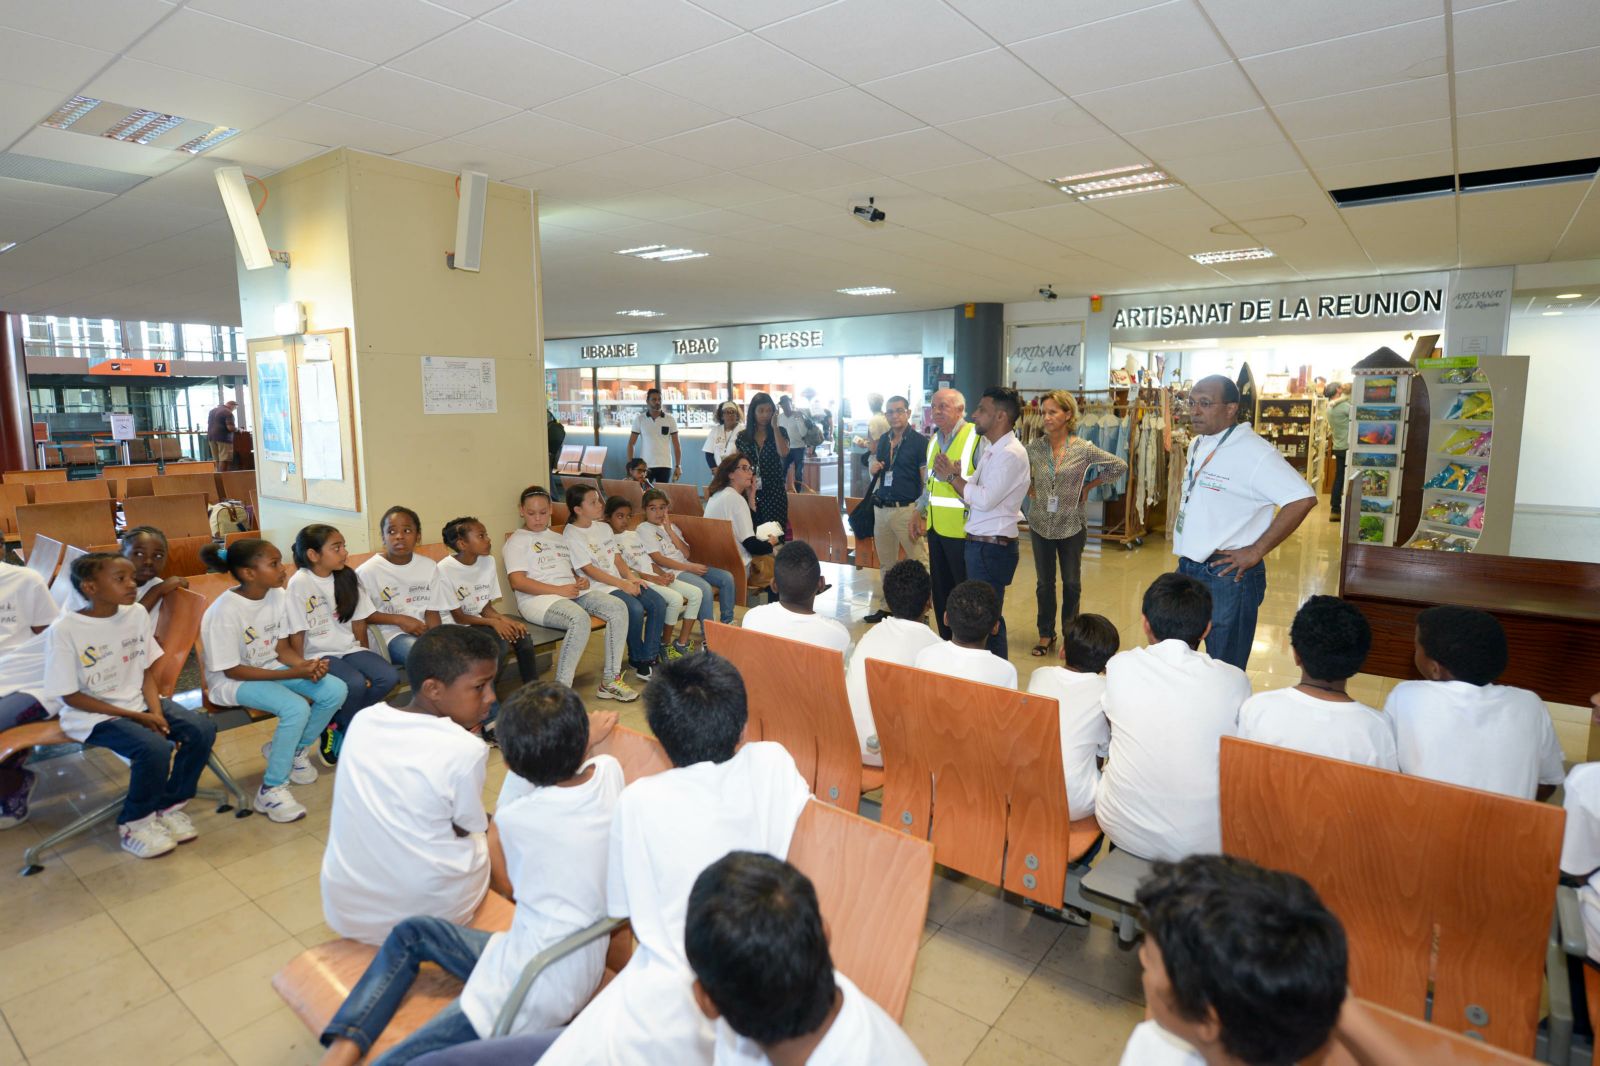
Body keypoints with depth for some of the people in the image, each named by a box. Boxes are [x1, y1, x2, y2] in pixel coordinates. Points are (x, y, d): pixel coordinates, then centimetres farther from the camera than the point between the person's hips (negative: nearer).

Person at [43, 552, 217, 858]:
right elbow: (71, 696, -12)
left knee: (202, 728, -16)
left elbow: (146, 671, 7)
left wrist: (156, 711, -9)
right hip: (92, 715, -5)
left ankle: (169, 805, 6)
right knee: (155, 748, -29)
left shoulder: (137, 613, -1)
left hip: (138, 702, 6)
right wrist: (136, 717, -16)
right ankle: (134, 823, -2)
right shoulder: (65, 630, -16)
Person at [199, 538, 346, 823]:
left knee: (336, 690, -14)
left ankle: (295, 750, 12)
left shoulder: (278, 595, -5)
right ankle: (271, 790, -13)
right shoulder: (225, 611, -24)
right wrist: (293, 674, -27)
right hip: (232, 681, -6)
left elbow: (282, 647, 2)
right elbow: (232, 670, -21)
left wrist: (306, 665, -20)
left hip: (271, 667, 7)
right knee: (296, 708, -31)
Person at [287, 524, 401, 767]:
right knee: (355, 684, -31)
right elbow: (296, 634, -10)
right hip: (319, 655, -5)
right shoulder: (299, 583, -11)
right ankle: (343, 730, 0)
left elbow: (359, 623, 7)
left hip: (349, 649, 5)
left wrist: (365, 658, 4)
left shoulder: (348, 577, 3)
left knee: (389, 676, -19)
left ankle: (336, 726, 1)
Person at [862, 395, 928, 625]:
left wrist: (921, 513, -17)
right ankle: (887, 607, 24)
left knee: (919, 563, -5)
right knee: (886, 563, 14)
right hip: (881, 508, 6)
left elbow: (927, 481, -9)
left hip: (907, 509, -6)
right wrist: (874, 468, 0)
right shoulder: (883, 439, 11)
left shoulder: (919, 441, -7)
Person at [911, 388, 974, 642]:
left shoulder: (976, 438, -12)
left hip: (961, 528, -8)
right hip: (935, 525, 8)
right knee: (940, 590, 15)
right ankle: (946, 642, 28)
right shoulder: (934, 439, 14)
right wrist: (919, 511, 19)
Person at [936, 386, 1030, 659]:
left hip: (992, 547, -9)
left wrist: (953, 475, -12)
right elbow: (972, 495, 13)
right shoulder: (991, 449, 15)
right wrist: (954, 476, -5)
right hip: (979, 543, 9)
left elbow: (985, 499, -24)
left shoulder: (1011, 454, -16)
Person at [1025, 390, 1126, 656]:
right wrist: (1032, 490, 2)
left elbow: (1120, 466, -1)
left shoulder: (1084, 449, -10)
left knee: (1071, 583, 10)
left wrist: (1089, 485, -1)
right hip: (1041, 524, 2)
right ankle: (1046, 635, 24)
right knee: (1044, 583, 11)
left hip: (1071, 525, -2)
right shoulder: (1035, 448, -4)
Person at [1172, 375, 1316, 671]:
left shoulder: (1253, 453, -17)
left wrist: (1256, 551, -20)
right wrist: (1180, 528, 9)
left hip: (1228, 575, -8)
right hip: (1187, 568, 8)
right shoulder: (1197, 445, 10)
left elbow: (1303, 498, -23)